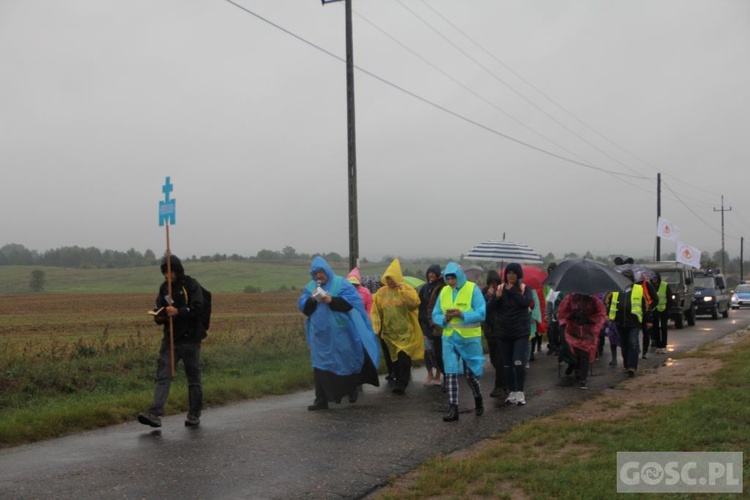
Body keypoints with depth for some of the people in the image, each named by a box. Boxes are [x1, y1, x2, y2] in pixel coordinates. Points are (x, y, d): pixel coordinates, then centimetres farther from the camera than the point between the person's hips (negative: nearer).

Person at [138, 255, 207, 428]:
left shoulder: (191, 285, -7)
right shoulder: (164, 288, 10)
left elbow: (198, 309, -17)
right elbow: (160, 311, 13)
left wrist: (178, 312, -29)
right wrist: (159, 317, -10)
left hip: (190, 339, -4)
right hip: (170, 338, 4)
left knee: (194, 379, 6)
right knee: (163, 376, -7)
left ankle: (194, 415, 18)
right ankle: (155, 414, -15)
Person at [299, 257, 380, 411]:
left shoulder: (341, 283, -4)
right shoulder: (310, 287, 9)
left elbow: (353, 300, -14)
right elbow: (303, 307, 2)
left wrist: (332, 300, -22)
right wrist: (312, 300, -19)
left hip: (340, 333, -3)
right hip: (320, 335, 3)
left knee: (346, 362, 8)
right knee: (320, 366, 2)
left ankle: (353, 389, 33)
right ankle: (321, 400, 5)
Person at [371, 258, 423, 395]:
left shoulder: (407, 289, -5)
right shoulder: (381, 292, 3)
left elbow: (415, 303, -22)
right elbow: (376, 311, 6)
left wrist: (403, 291, -28)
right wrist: (376, 327, -4)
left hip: (404, 333, -4)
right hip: (388, 333, 4)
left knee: (403, 359, -11)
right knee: (392, 358, 11)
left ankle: (401, 384, -9)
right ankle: (398, 379, 26)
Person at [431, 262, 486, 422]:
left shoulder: (472, 289, -8)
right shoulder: (444, 291, 5)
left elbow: (481, 313, -14)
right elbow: (435, 315, 7)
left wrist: (462, 314, -26)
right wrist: (445, 318, -15)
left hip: (470, 338, -3)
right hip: (449, 337, 3)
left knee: (471, 373, 8)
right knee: (450, 374, -3)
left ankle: (478, 400, 35)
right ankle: (453, 409, 0)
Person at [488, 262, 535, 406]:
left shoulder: (525, 289, -2)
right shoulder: (500, 288, 3)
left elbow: (526, 302, -20)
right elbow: (490, 307, -3)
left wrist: (513, 290, -19)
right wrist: (497, 297, -22)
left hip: (521, 332, -3)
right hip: (504, 332, 3)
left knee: (519, 362, -14)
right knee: (507, 365, 8)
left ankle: (520, 392, -2)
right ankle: (512, 392, 18)